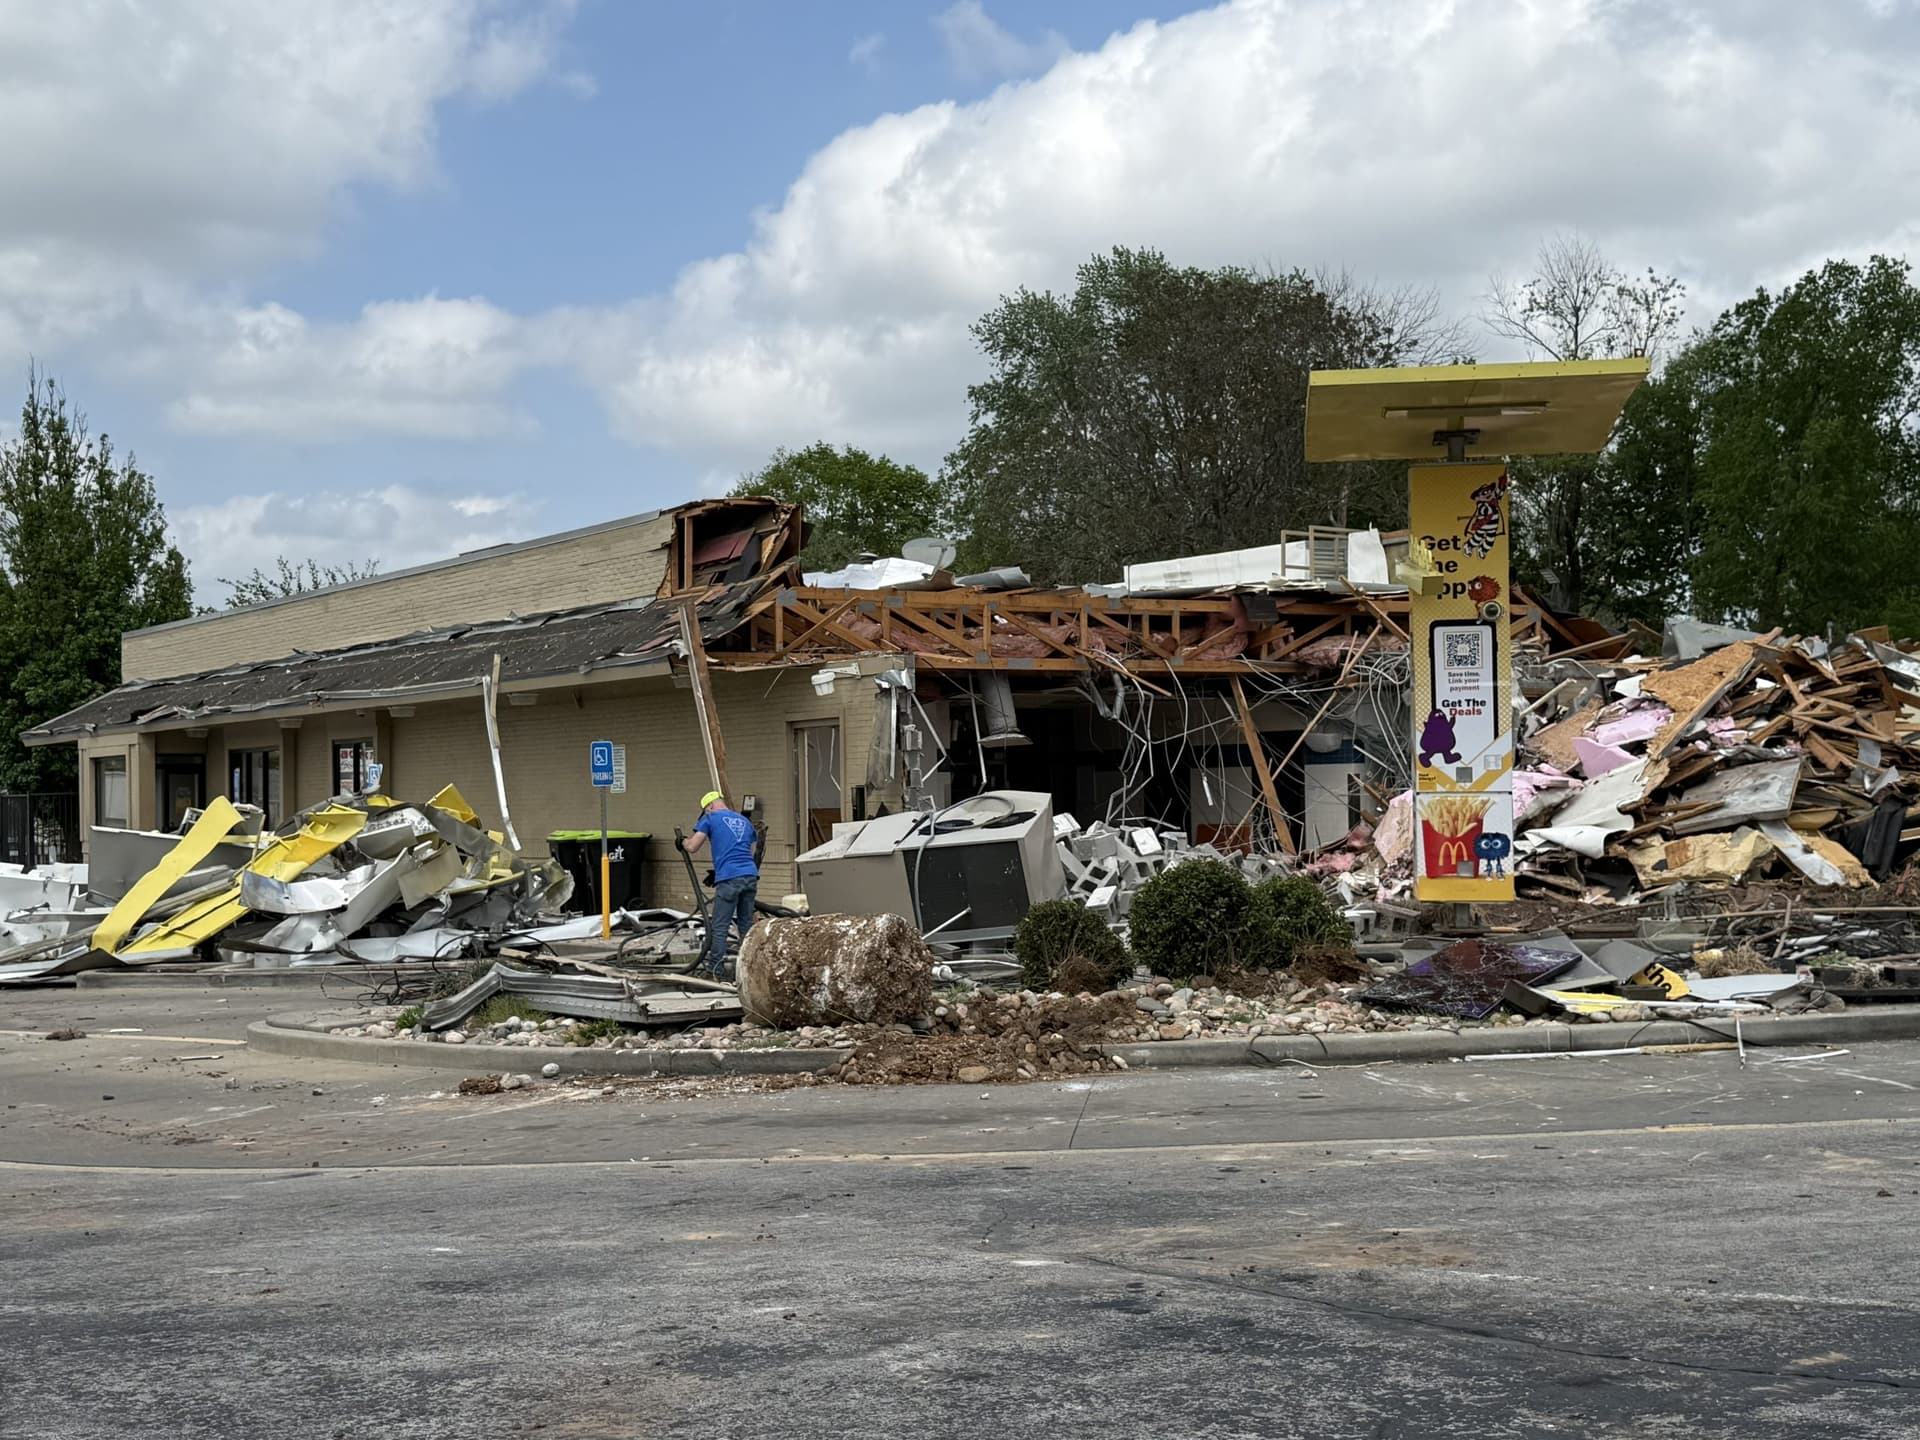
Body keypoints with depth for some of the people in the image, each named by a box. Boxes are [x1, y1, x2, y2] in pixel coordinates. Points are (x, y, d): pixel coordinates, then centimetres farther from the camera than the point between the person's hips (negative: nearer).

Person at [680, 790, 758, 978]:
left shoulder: (711, 818, 6)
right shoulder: (745, 821, 23)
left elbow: (692, 847, 1)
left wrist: (683, 842, 25)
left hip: (729, 879, -6)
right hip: (751, 876, 6)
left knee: (719, 927, -1)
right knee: (746, 925, 12)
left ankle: (716, 971, -3)